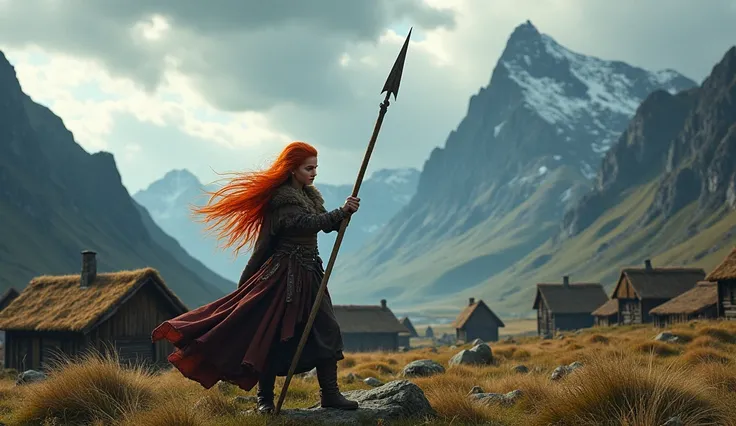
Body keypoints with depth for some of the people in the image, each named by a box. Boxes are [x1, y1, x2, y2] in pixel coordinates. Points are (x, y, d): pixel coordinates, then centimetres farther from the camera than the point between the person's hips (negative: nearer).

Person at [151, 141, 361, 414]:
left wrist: (343, 214, -12)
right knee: (273, 334, -4)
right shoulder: (282, 200, -14)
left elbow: (325, 223, 8)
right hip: (284, 275, -9)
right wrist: (342, 212, -28)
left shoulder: (309, 195, 14)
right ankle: (265, 399, 4)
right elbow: (307, 223, -27)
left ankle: (329, 393, 7)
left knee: (326, 330, 3)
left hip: (309, 274, 9)